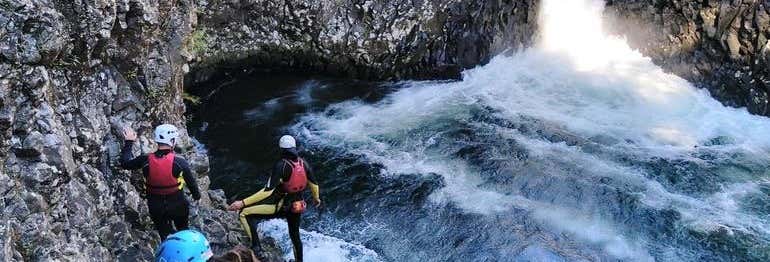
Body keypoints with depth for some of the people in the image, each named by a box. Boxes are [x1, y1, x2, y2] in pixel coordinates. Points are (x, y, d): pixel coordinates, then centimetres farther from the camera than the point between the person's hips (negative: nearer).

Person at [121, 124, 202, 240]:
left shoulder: (146, 160, -16)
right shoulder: (180, 163, -21)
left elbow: (125, 163, 3)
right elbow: (191, 182, -7)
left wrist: (129, 142, 14)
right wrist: (196, 195, 14)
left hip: (155, 208, 2)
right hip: (177, 205, -2)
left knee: (164, 234, 20)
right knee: (183, 231, 25)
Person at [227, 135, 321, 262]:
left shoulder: (281, 166, -24)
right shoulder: (303, 163, -7)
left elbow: (268, 191, -29)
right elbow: (313, 184, 3)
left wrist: (243, 203, -30)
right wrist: (316, 198, 25)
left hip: (280, 206, -6)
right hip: (297, 205, 6)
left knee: (245, 213, -3)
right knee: (295, 235, 27)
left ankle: (256, 249, -10)